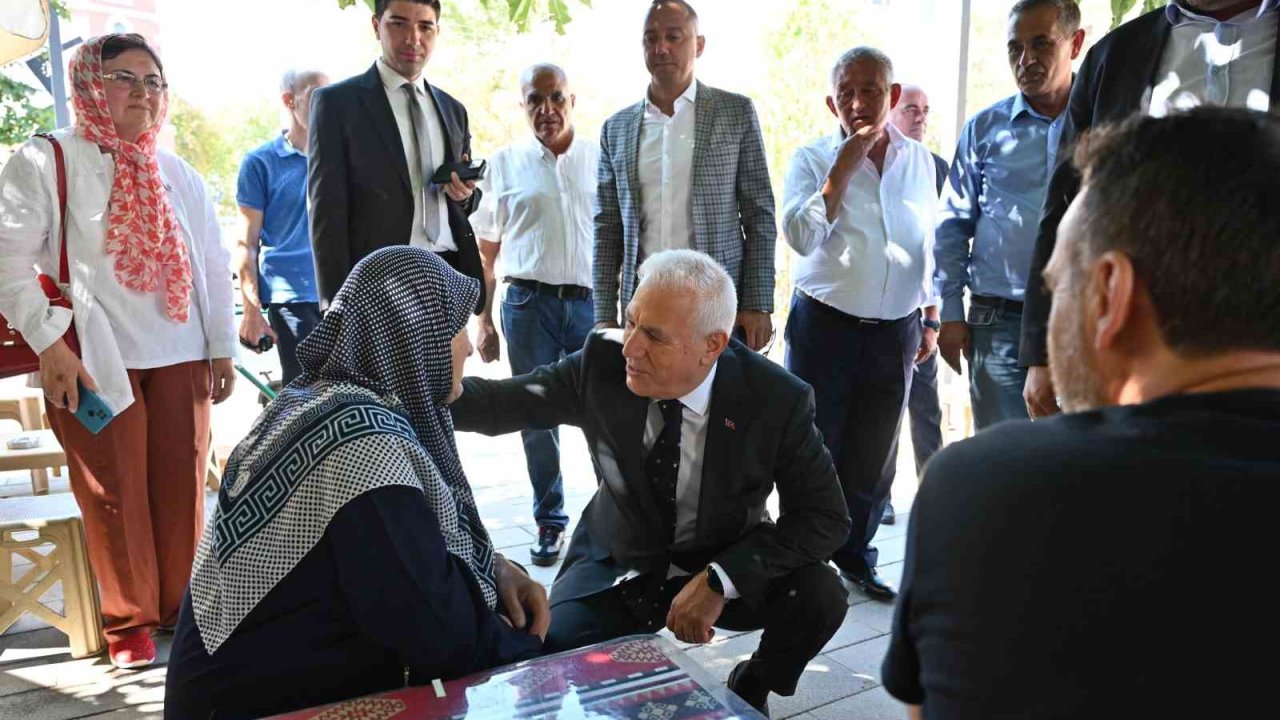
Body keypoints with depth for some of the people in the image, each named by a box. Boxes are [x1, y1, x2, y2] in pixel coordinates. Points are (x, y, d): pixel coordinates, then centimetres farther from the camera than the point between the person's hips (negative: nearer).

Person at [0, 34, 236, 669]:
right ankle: (128, 620, 19)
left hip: (180, 356, 4)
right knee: (114, 493, 4)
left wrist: (223, 347, 9)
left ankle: (181, 602, 24)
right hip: (95, 361, -4)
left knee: (181, 485, 8)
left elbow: (212, 263, 13)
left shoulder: (176, 174, 12)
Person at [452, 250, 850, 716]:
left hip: (722, 567, 0)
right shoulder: (602, 361, -18)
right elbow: (502, 402, -9)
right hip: (615, 567, 1)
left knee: (819, 594, -26)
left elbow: (826, 518, -18)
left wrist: (720, 580, -28)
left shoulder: (777, 399, -22)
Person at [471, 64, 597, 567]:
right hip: (529, 303, 1)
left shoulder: (602, 158, 6)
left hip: (593, 300, 0)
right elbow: (485, 248, 9)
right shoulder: (505, 163, 7)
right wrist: (483, 320, 4)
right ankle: (550, 522, 21)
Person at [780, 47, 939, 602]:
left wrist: (930, 318, 16)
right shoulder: (813, 158, -3)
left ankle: (855, 556, 28)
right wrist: (846, 163, -19)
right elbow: (801, 237, -19)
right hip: (825, 324, -3)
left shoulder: (919, 160, 8)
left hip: (897, 331, 3)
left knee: (873, 457, 12)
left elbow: (928, 245, 16)